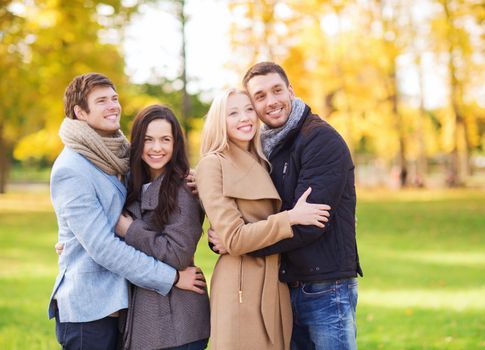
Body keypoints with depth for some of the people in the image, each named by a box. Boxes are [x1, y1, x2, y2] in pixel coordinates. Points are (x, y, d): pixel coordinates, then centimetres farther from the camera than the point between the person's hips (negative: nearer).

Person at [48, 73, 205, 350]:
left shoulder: (116, 157, 11)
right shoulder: (70, 169, -14)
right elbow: (102, 246, -20)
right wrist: (172, 277, -16)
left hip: (120, 302, 7)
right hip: (88, 309, -7)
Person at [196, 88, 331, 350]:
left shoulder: (260, 163, 15)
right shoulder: (213, 164, -8)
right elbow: (234, 239, -15)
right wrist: (290, 218, -15)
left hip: (276, 285, 7)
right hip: (241, 286, -7)